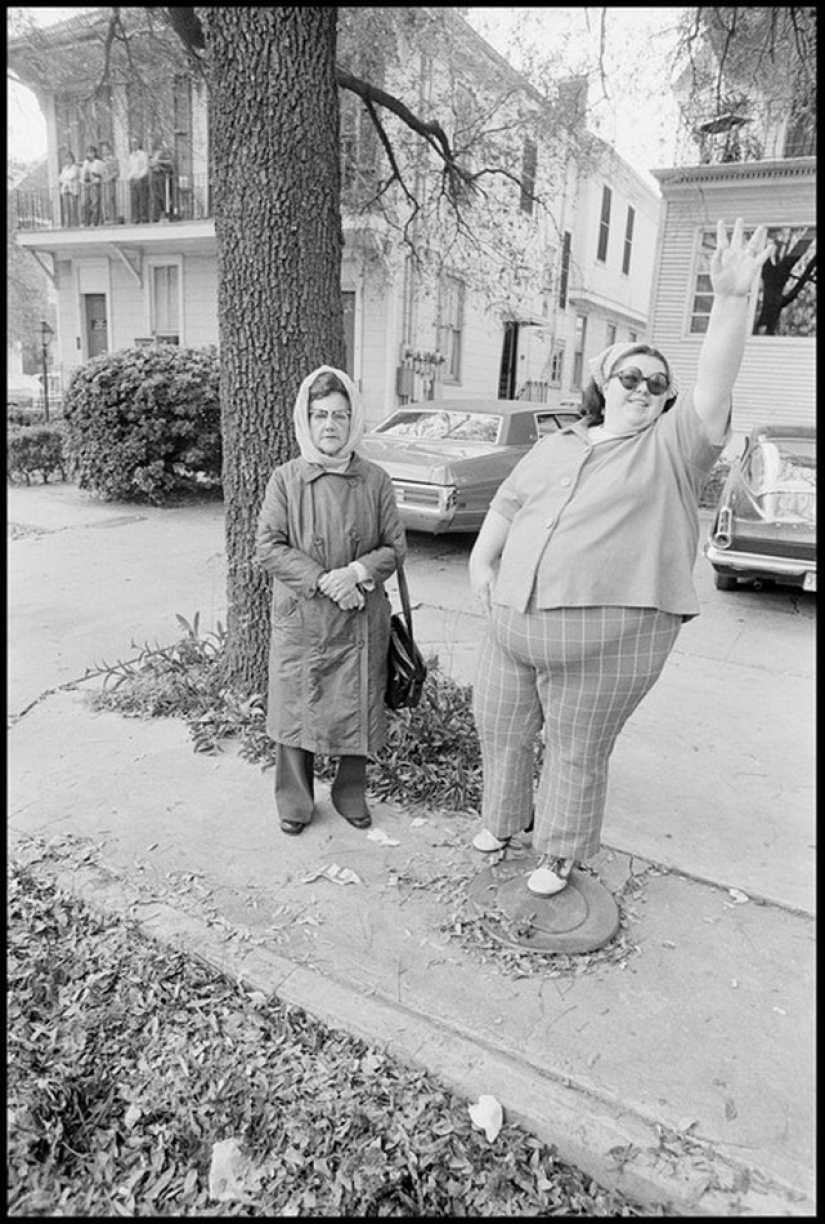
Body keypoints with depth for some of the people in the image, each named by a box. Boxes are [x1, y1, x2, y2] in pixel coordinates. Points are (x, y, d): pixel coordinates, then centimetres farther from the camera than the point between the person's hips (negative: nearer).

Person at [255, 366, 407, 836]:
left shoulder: (375, 480, 0)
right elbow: (268, 547, -7)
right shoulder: (286, 478, -3)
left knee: (357, 710, 10)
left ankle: (351, 794, 32)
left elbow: (396, 547, 2)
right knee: (297, 709, 9)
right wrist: (322, 580, -17)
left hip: (362, 621, 1)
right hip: (300, 619, 0)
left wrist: (357, 573, -17)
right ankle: (295, 802, 29)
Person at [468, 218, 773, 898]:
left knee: (576, 752, 8)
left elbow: (716, 381, -14)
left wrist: (732, 299, -26)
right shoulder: (556, 446, 15)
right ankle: (504, 819, 44)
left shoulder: (673, 447, 0)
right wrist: (483, 561, 11)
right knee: (500, 728, 18)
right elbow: (507, 503, 21)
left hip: (607, 636, -5)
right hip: (514, 623, 5)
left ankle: (560, 854, 31)